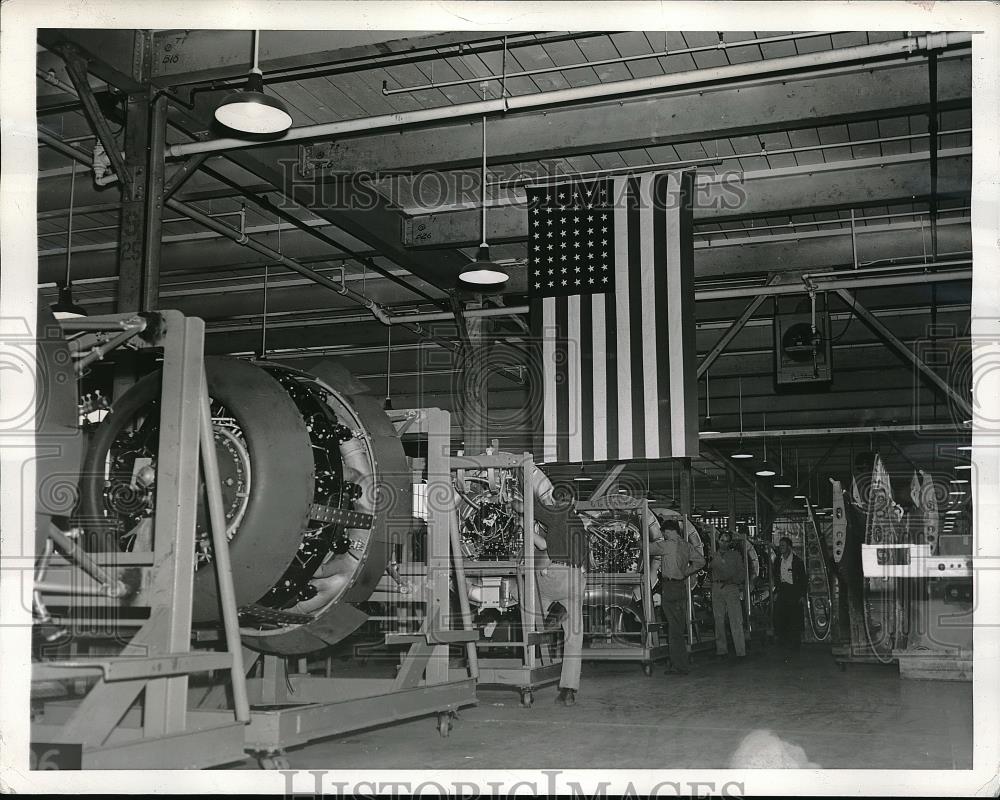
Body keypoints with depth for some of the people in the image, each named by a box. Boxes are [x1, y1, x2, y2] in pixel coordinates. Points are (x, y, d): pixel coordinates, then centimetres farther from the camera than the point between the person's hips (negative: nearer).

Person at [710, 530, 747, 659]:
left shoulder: (735, 554, 8)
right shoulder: (714, 555, 11)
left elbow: (742, 572, 5)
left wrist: (730, 580, -5)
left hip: (731, 587, -2)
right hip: (716, 588, 2)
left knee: (736, 621, -7)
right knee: (719, 621, 3)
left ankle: (740, 651, -7)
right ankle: (721, 650, 9)